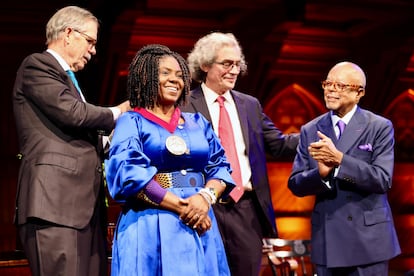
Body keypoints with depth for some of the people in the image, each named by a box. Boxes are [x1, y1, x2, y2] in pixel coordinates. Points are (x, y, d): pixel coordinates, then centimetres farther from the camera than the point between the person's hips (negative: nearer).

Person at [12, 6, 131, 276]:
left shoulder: (67, 79, 28)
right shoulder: (37, 65, 0)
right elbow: (73, 113, -12)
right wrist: (117, 112, 3)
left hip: (83, 203, 9)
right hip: (55, 201, -9)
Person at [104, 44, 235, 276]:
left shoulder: (198, 123, 17)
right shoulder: (132, 122, 2)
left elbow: (220, 166, 9)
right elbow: (130, 173, -12)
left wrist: (206, 197, -13)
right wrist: (180, 206, -17)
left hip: (199, 223, 5)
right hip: (152, 227, -4)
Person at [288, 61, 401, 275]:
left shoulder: (380, 127, -3)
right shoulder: (310, 131, 5)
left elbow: (383, 180, -13)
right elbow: (295, 185, 2)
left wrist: (339, 159, -23)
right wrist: (320, 173, -19)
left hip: (368, 239, -2)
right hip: (327, 240, 3)